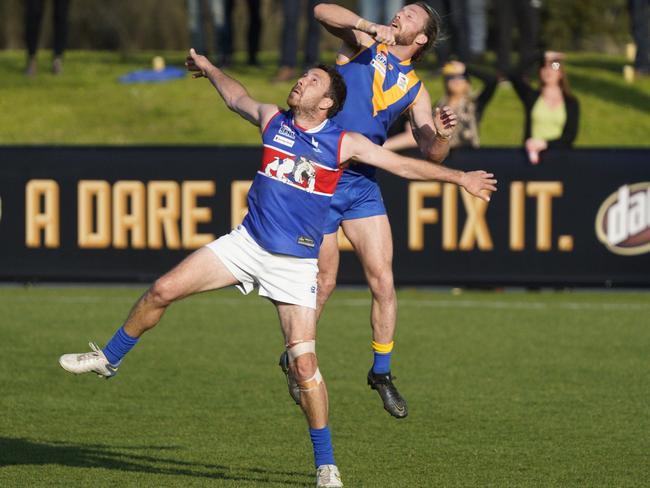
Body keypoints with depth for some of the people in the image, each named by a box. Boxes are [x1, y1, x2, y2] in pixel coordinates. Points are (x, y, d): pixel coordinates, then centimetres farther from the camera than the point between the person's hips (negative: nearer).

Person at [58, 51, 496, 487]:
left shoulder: (344, 143, -5)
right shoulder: (273, 120, 5)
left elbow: (402, 165, 1)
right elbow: (237, 96, 26)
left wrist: (459, 177, 0)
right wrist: (210, 69, 40)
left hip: (296, 263, -3)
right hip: (247, 243, 4)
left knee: (304, 361, -12)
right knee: (163, 291, -5)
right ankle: (110, 358, 19)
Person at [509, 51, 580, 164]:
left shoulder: (571, 103, 11)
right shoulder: (532, 96, 12)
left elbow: (570, 135, 3)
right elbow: (514, 76, -3)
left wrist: (545, 143, -12)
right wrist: (541, 57, -3)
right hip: (533, 152, 0)